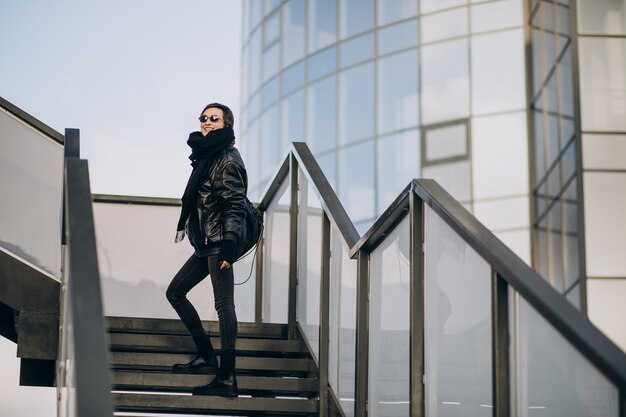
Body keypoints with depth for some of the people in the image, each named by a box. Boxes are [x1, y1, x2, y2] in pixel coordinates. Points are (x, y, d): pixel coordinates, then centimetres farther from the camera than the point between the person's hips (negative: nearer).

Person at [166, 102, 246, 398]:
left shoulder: (228, 158, -10)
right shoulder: (207, 156, 17)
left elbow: (235, 206, -18)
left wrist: (229, 244, -25)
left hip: (219, 244, -11)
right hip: (205, 244, 11)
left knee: (224, 305, -11)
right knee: (175, 292, 16)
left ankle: (227, 379, -11)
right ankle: (206, 357, 21)